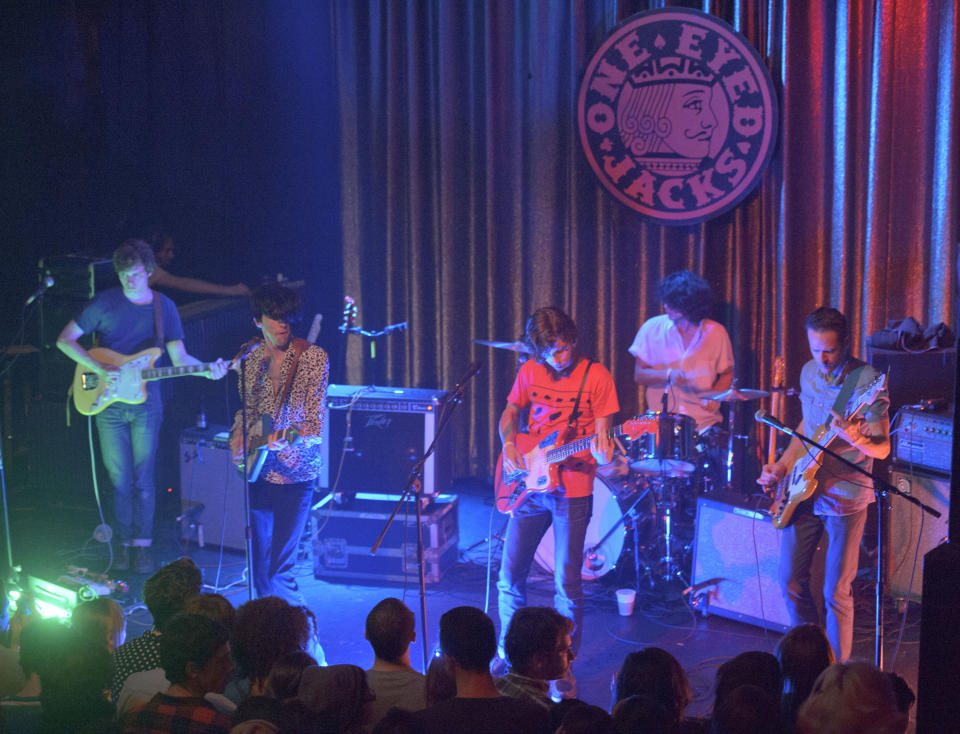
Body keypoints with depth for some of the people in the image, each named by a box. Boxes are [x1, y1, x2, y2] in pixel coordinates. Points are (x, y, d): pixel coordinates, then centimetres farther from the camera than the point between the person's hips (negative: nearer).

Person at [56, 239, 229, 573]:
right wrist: (99, 369, -15)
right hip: (108, 404, -1)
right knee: (119, 479, 5)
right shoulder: (105, 302, -4)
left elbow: (178, 356, 4)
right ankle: (124, 543, 18)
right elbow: (65, 339, -3)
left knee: (143, 479, 1)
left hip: (145, 403, 1)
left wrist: (207, 370, -14)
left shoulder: (164, 307, 2)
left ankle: (143, 546, 11)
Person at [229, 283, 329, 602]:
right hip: (258, 469, 5)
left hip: (294, 471, -5)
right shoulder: (251, 358, 9)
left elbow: (314, 415, -11)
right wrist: (238, 437, 5)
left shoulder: (313, 357, -6)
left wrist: (290, 439, -28)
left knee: (279, 565, -9)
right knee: (260, 560, 11)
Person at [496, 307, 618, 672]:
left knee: (567, 583, -4)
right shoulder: (529, 371, 5)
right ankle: (508, 652, 26)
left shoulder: (596, 376, -6)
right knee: (510, 576, 6)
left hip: (572, 490, -4)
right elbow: (510, 413, 17)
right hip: (530, 485, 4)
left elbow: (601, 432, -6)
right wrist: (509, 445, -2)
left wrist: (601, 451, -29)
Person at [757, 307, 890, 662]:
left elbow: (882, 448, -14)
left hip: (845, 497, -6)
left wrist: (855, 440, -35)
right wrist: (780, 467, 9)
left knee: (836, 592, -2)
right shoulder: (809, 372, 6)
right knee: (791, 580, 10)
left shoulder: (868, 381, -15)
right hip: (804, 489, 6)